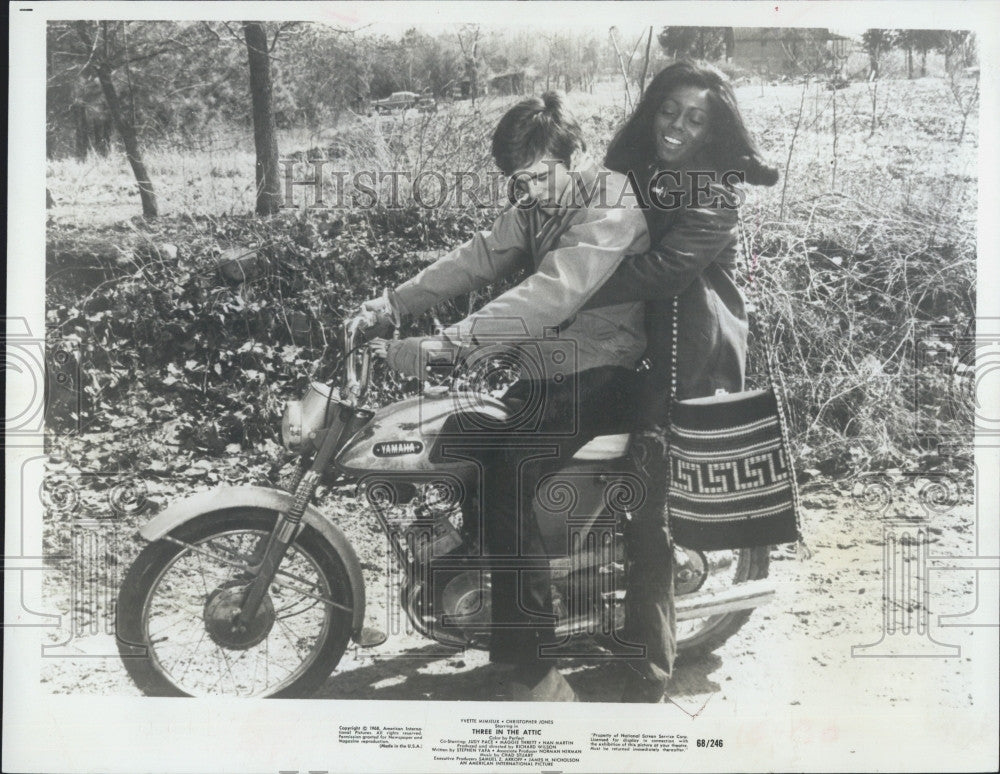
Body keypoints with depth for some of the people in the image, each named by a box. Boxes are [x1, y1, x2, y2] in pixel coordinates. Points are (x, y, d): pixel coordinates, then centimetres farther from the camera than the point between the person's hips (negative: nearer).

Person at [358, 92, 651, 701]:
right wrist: (393, 304, -5)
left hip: (600, 376, -9)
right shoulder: (539, 206, 11)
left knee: (511, 475, -25)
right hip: (551, 366, 9)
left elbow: (552, 293, -31)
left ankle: (532, 676, -20)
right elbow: (479, 258, 6)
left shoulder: (613, 207, -18)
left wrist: (449, 343, -37)